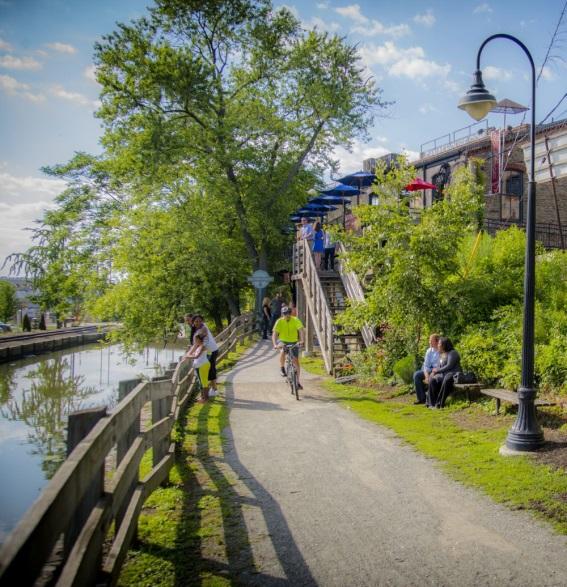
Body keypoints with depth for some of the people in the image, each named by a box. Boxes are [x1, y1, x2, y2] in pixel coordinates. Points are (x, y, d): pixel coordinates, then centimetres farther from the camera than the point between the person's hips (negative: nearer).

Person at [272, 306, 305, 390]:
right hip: (283, 342, -1)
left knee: (296, 361, -5)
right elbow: (274, 334, -21)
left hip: (294, 342, 1)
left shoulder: (295, 320, -14)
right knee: (282, 352, -33)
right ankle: (282, 368, -6)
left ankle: (297, 382, 7)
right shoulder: (279, 322, -14)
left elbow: (301, 330, -25)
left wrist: (301, 340, -44)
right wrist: (275, 344, -37)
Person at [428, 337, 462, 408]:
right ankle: (432, 403, -19)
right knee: (432, 380, -20)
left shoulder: (452, 353, -7)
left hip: (453, 374, -8)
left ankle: (440, 403, -36)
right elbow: (440, 367, 20)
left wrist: (437, 370, -9)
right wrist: (434, 371, -1)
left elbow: (449, 366, -16)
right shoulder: (441, 354, 19)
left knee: (446, 380, -41)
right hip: (444, 374, 8)